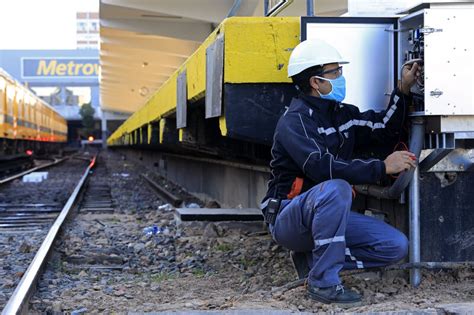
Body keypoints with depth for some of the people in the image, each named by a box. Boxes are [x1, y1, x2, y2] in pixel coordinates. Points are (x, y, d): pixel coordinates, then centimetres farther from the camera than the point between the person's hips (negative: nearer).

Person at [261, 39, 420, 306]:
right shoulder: (295, 120, -16)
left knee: (397, 246, -8)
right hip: (287, 218, -7)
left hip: (328, 215, 7)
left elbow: (385, 129, 20)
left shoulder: (342, 114, 9)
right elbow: (321, 166, -30)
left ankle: (316, 256, 1)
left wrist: (403, 90, 7)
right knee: (336, 189, -39)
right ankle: (323, 281, -27)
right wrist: (382, 167, -30)